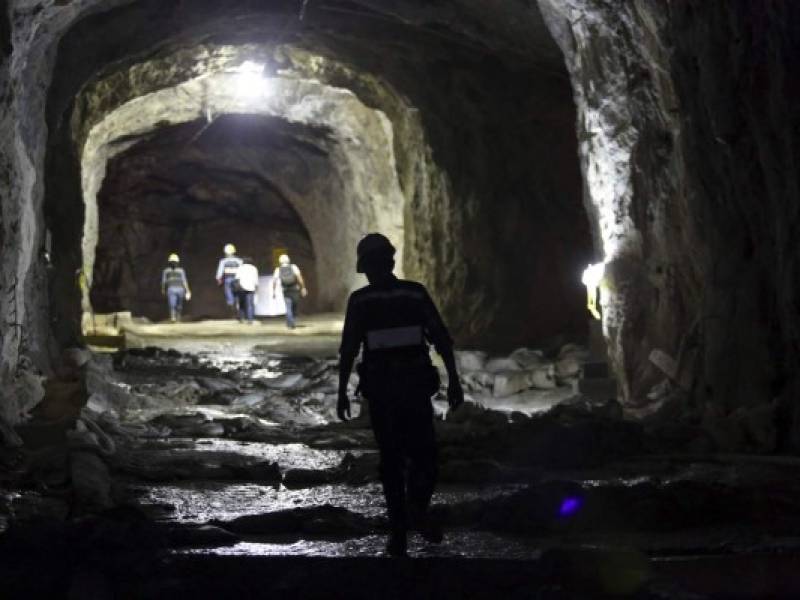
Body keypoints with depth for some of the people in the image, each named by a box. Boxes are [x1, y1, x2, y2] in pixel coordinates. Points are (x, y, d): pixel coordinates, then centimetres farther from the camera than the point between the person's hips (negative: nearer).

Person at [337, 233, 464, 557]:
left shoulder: (359, 300, -3)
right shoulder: (416, 293, -1)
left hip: (379, 389, 0)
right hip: (416, 385, 0)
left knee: (391, 458, 5)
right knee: (424, 452, 10)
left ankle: (399, 531, 9)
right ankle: (417, 507, -6)